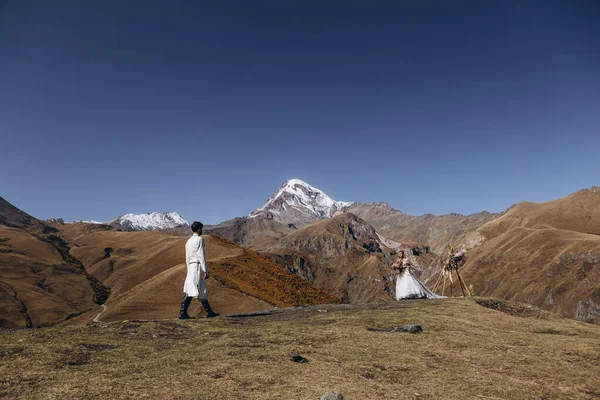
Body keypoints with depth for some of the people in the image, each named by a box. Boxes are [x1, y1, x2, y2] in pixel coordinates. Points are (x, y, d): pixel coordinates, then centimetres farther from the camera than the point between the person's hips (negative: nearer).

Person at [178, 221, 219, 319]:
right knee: (193, 291, -6)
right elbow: (201, 256, -15)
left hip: (191, 267, 9)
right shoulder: (199, 239, -8)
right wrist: (205, 271, -15)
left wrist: (189, 271, 23)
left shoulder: (188, 241, 17)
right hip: (198, 266, -9)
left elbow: (187, 258, 18)